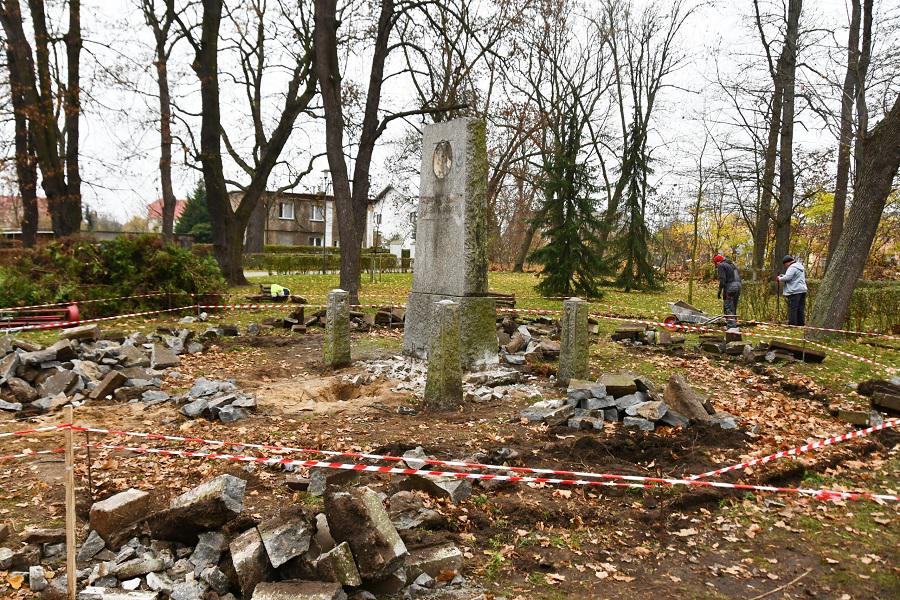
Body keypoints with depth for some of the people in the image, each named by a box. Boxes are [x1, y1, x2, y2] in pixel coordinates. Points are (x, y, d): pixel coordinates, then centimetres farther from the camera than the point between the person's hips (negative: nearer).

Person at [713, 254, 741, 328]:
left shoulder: (721, 266, -3)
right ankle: (734, 324, 21)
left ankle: (731, 325, -16)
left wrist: (720, 290, -11)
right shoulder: (733, 265, 24)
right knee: (733, 307, 17)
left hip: (729, 287, -8)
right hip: (738, 286, 8)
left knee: (728, 308, -8)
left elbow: (722, 279, -15)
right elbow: (739, 278, 22)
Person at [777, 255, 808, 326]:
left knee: (792, 309, -7)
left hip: (795, 291, -10)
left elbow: (787, 277, -19)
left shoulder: (792, 267, -10)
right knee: (801, 309, 10)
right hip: (802, 290, 10)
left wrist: (780, 279, -1)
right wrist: (782, 276, 17)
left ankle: (792, 324, -7)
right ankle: (801, 323, 13)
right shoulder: (800, 266, 22)